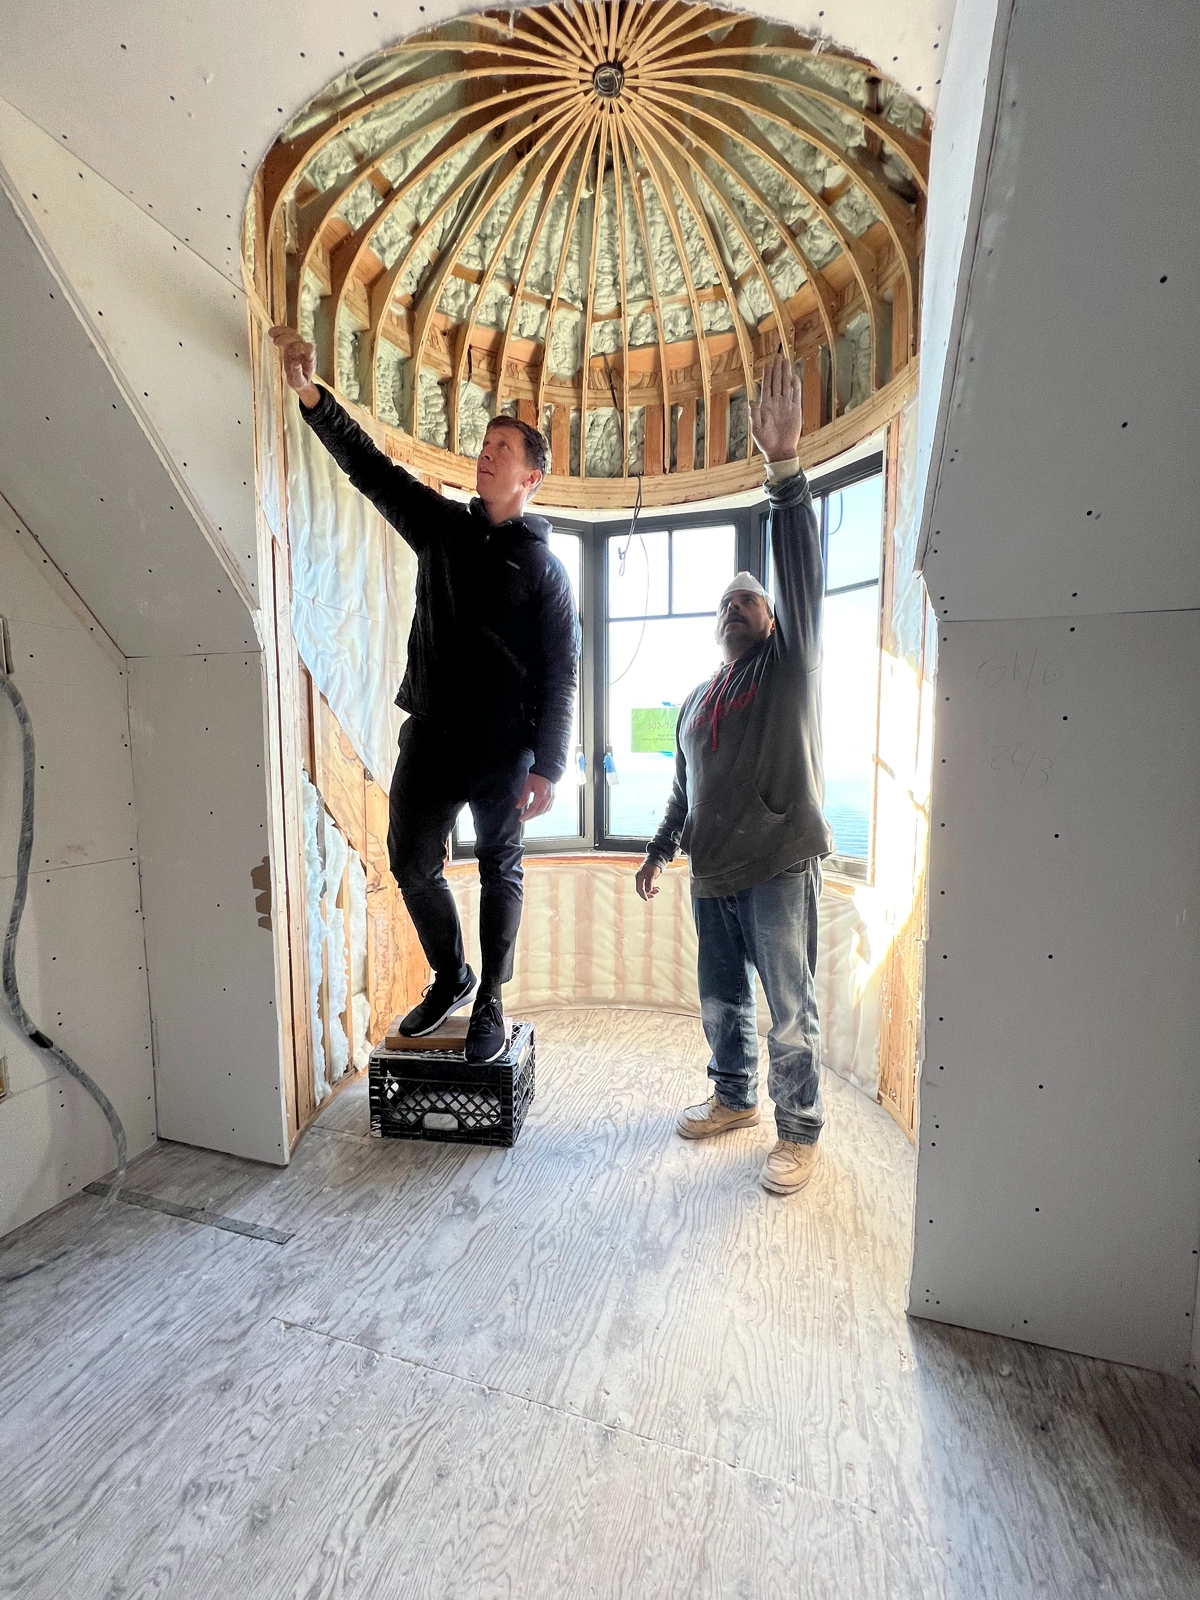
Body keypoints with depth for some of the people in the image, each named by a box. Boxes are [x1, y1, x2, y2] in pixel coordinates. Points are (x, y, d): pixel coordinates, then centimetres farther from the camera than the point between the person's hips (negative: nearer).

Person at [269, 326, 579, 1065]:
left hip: (504, 748, -4)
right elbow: (371, 466, 11)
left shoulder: (543, 564, -1)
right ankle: (450, 977, 31)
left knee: (501, 873, 7)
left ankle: (489, 1002, 25)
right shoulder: (442, 525, 13)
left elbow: (561, 674, -7)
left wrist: (547, 769, -12)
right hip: (429, 734, 4)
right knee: (412, 863, 7)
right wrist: (311, 394, -4)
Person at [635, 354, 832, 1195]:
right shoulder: (697, 699, 17)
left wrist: (785, 465, -21)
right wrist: (660, 849, 18)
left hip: (780, 868, -6)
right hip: (713, 872, 6)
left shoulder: (793, 662, 2)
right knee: (722, 999, 17)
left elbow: (803, 568, -12)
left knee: (791, 1010, 4)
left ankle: (801, 1132, 23)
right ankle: (735, 1097, 38)